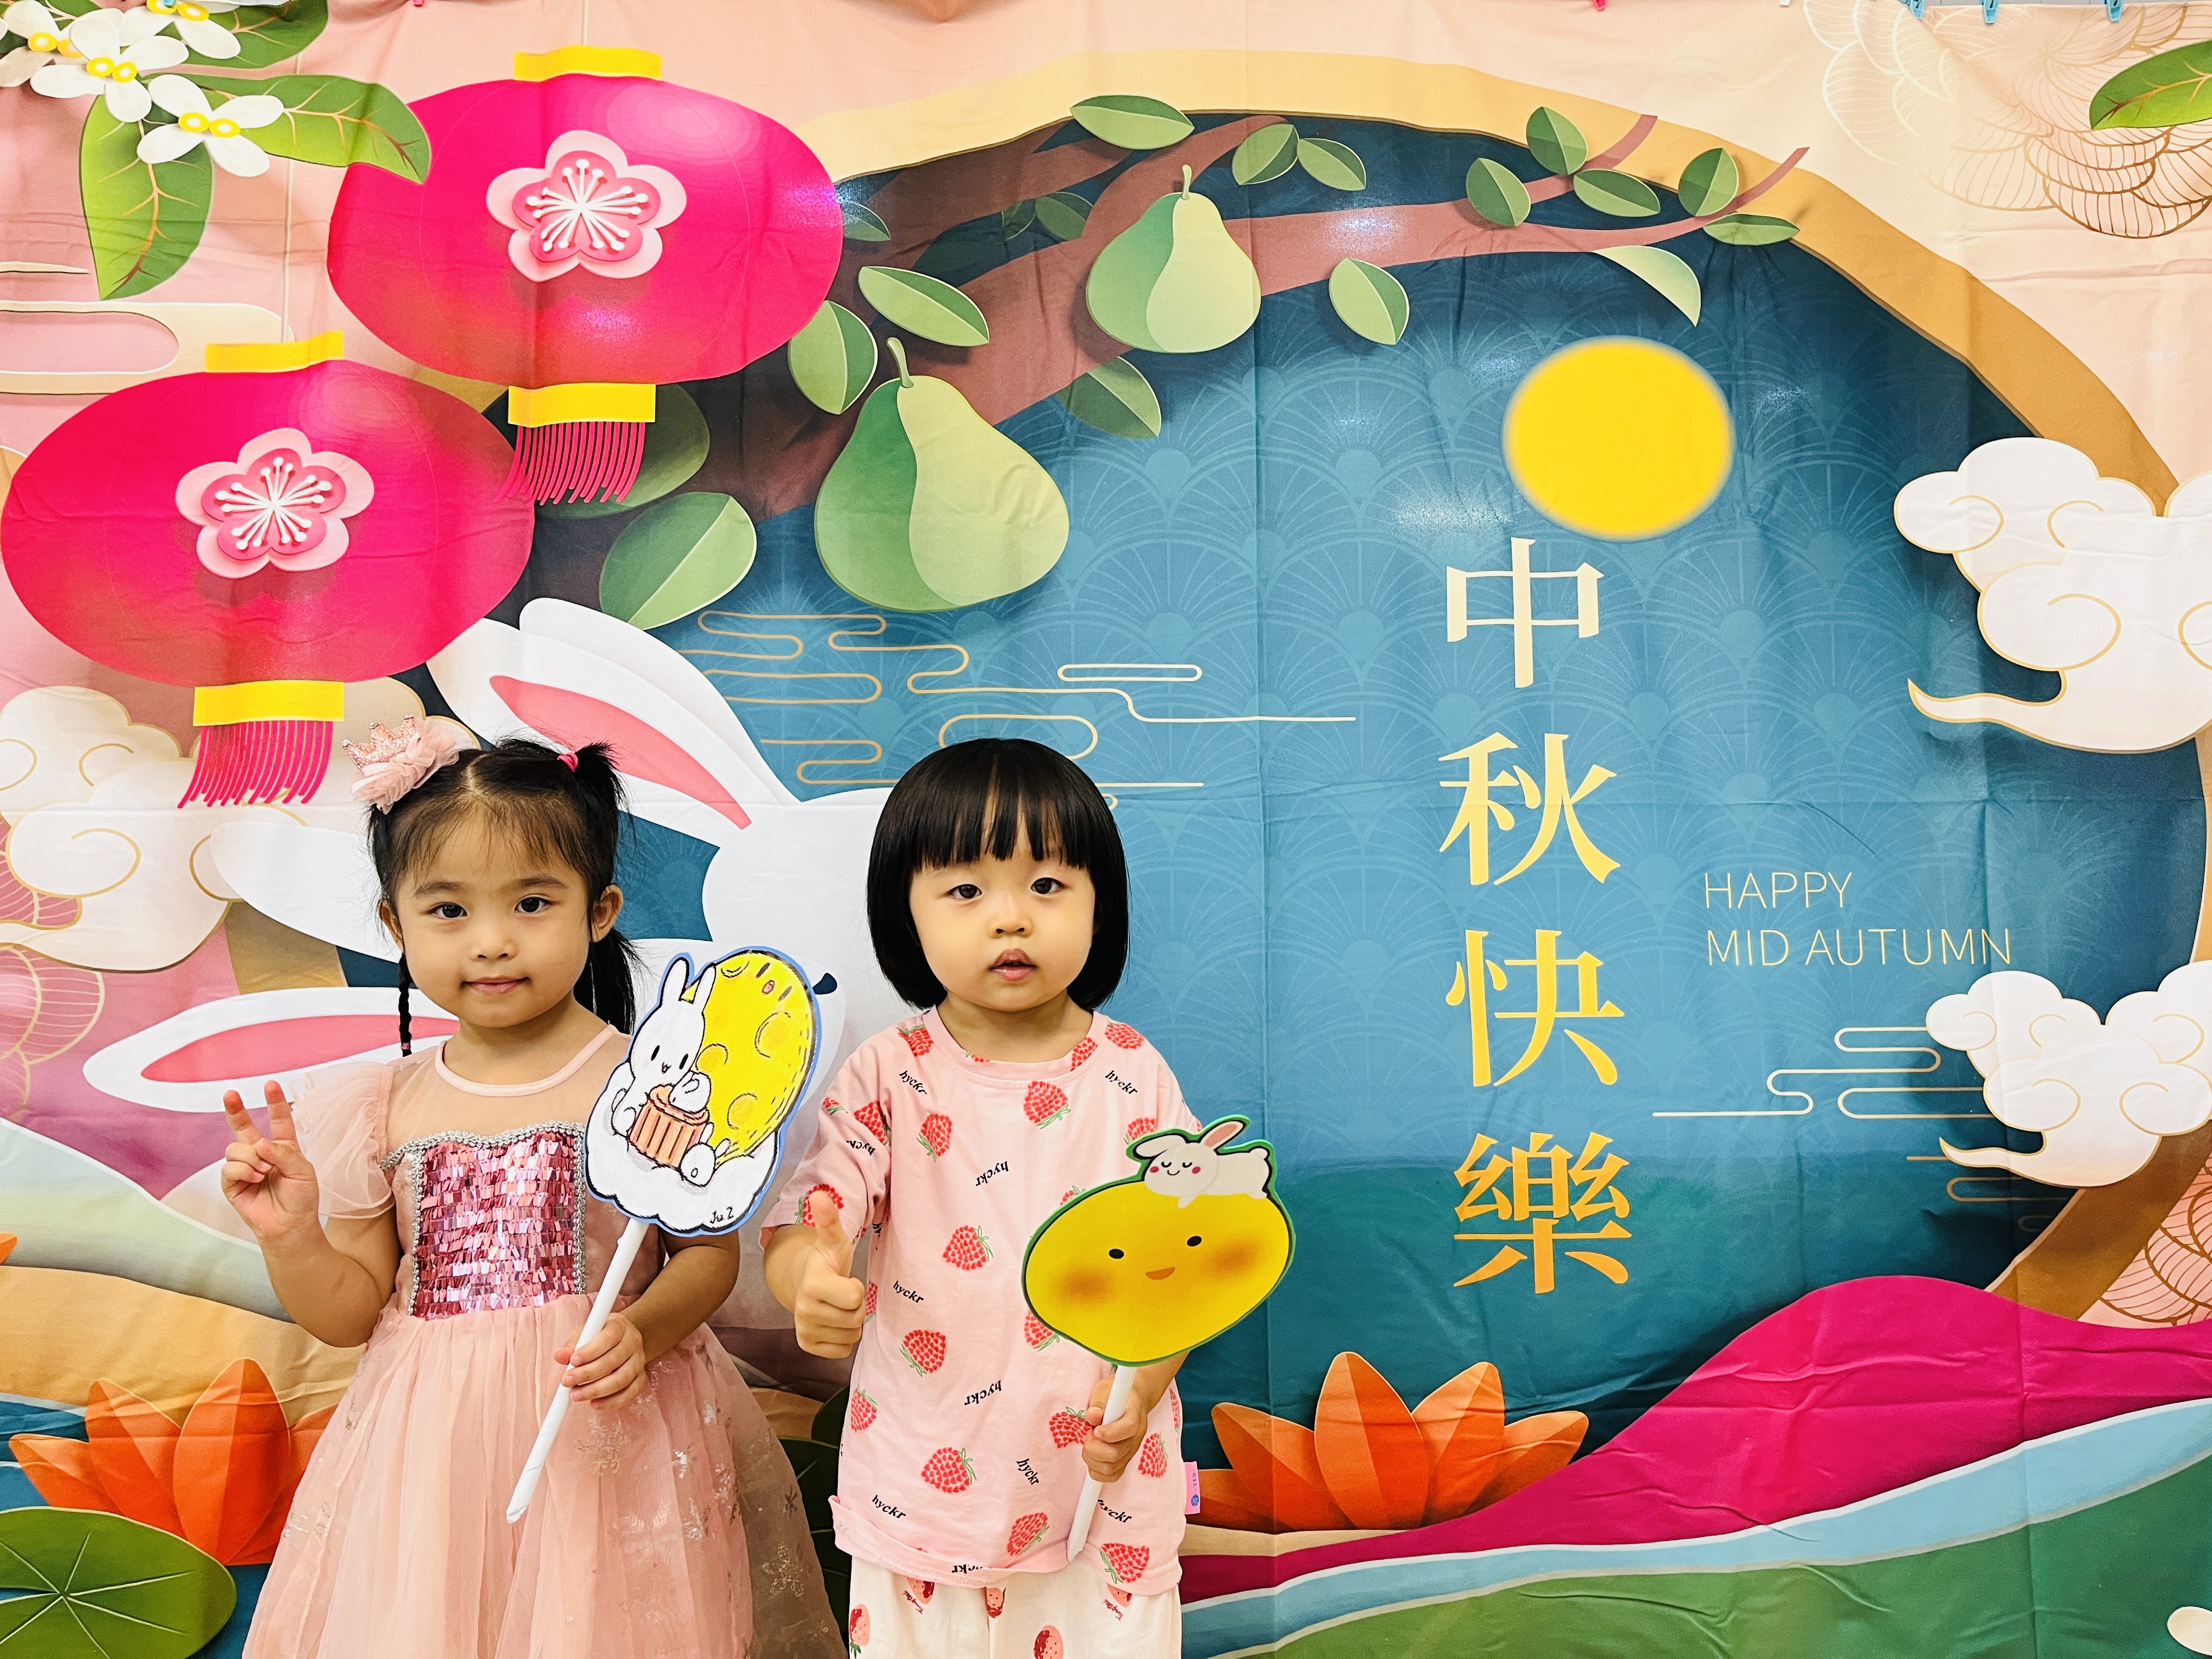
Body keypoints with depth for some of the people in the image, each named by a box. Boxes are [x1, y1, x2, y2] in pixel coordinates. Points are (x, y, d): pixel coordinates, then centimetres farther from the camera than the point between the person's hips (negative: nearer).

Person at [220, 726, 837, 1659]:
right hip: (434, 1457, 3)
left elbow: (708, 1250, -3)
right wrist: (289, 1233, -10)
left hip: (605, 1435, -3)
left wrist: (642, 1331, -21)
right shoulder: (387, 1109, 2)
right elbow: (351, 1314, 7)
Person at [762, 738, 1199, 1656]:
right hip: (925, 1477, 0)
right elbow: (800, 1217, -13)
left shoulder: (1134, 1079, -5)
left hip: (1099, 1472, 0)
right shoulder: (888, 1076, -7)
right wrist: (812, 1279, -36)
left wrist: (1139, 1388, -17)